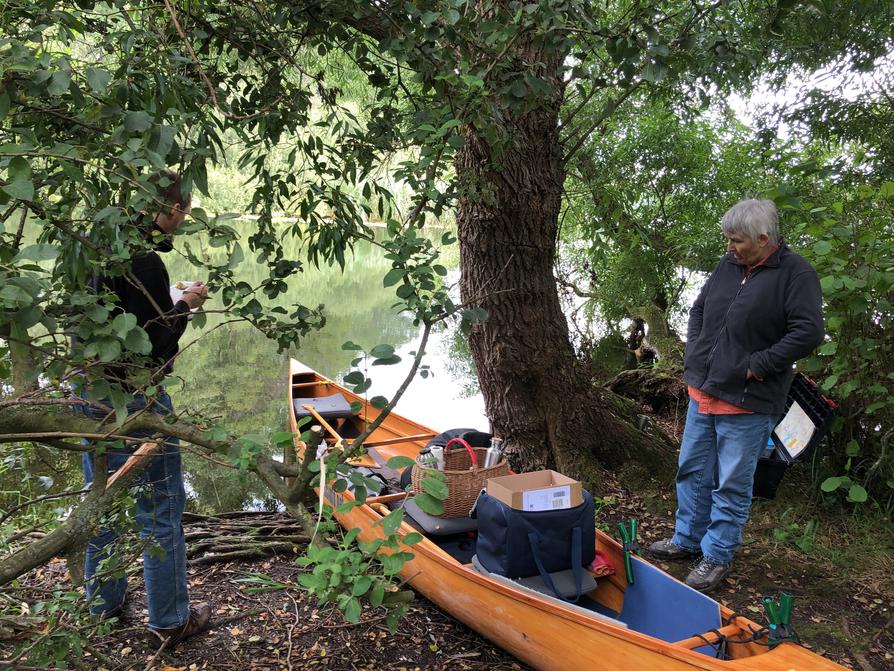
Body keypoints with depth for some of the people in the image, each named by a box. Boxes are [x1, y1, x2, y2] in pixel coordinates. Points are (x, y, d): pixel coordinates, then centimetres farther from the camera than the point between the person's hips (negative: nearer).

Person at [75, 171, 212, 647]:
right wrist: (184, 306, -6)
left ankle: (104, 605, 37)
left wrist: (172, 303, 8)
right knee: (160, 510, 5)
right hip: (134, 400, -9)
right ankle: (169, 621, 18)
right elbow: (154, 344, -20)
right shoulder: (145, 263, -22)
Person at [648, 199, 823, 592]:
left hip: (747, 402, -7)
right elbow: (699, 311, 20)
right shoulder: (727, 266, 8)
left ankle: (718, 557, 19)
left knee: (732, 485, 4)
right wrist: (695, 357, 8)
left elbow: (808, 332, -19)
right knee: (693, 471, 16)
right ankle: (687, 540, 32)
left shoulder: (796, 274, -11)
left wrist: (755, 367, -17)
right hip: (703, 391, 7)